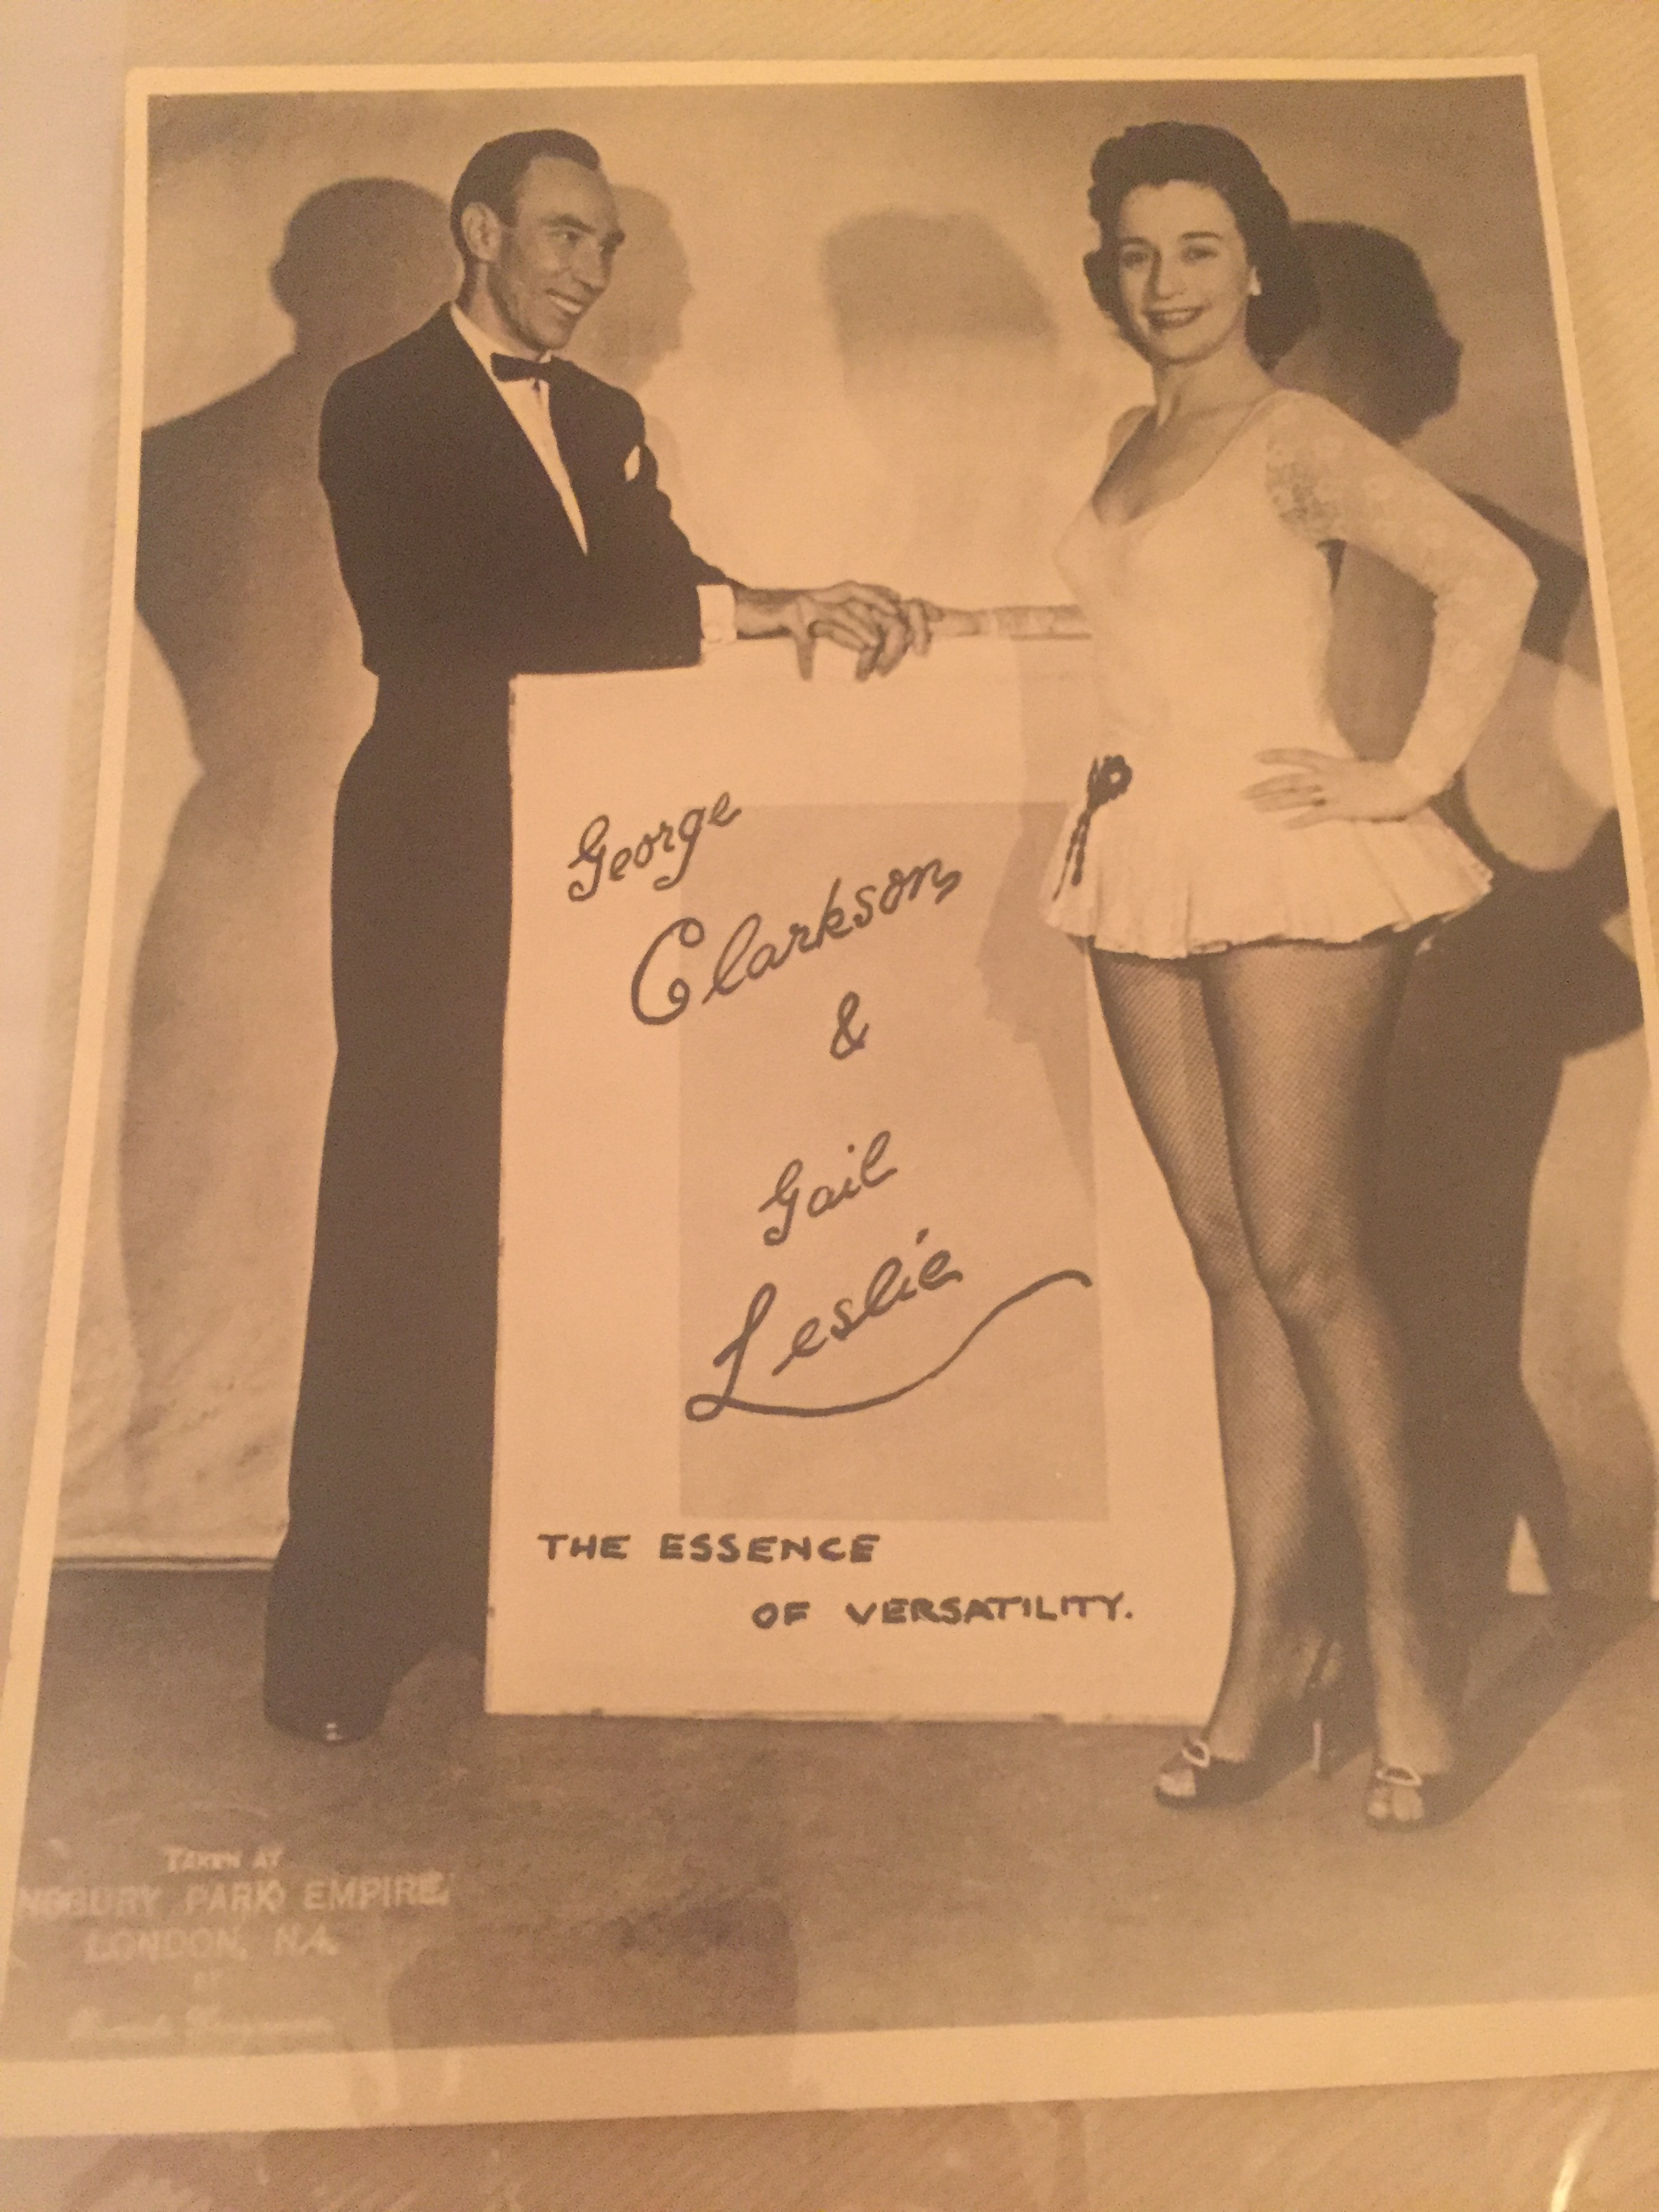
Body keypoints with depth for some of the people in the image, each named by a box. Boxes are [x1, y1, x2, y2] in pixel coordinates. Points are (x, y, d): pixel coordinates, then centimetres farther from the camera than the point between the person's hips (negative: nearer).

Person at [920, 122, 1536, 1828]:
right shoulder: (1133, 446, 19)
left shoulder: (1295, 439, -1)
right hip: (1150, 871, 6)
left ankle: (1396, 1639, 7)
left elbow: (1488, 574, -12)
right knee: (1232, 1262, 5)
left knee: (1305, 1258, -8)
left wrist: (1410, 773, -12)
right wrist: (942, 622, 26)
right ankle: (1270, 1636, 12)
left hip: (1286, 865, -6)